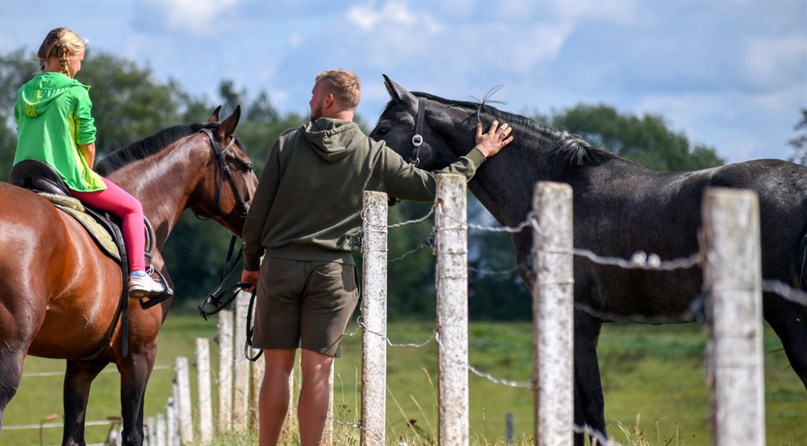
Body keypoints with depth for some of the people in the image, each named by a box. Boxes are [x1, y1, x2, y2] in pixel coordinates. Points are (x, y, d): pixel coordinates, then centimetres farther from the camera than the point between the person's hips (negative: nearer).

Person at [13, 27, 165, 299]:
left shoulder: (25, 93, 10)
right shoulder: (76, 92, -8)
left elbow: (24, 136, 14)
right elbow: (87, 143, -7)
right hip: (68, 178, -5)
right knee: (131, 208, 10)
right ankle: (137, 276, 1)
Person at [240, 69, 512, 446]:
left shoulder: (288, 143, -1)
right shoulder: (374, 156, 0)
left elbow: (258, 211, 1)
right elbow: (430, 186, 2)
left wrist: (250, 262, 14)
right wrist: (479, 154, 15)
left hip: (280, 264, 0)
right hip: (333, 271, 0)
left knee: (277, 368, 6)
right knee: (317, 370, 1)